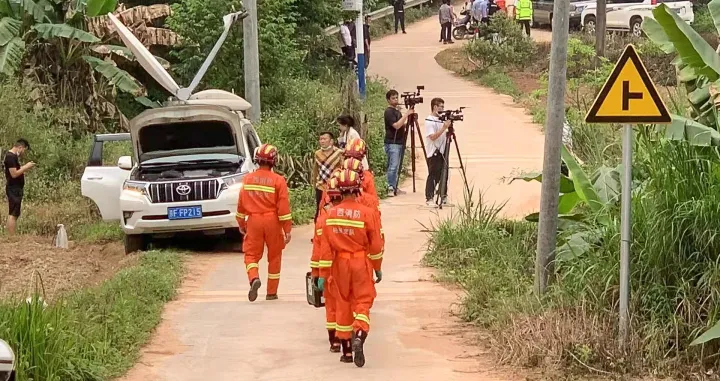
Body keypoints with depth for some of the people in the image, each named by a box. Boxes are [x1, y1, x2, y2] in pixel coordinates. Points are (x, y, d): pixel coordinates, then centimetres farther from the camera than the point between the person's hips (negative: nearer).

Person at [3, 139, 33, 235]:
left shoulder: (12, 156, 15)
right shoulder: (11, 157, -17)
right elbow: (14, 174, -23)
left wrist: (25, 167, 9)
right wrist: (26, 167, -15)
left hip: (15, 189, 11)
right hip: (14, 189, -11)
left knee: (13, 214, 13)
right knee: (13, 214, -10)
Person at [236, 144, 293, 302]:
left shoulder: (247, 179, 0)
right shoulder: (278, 180, -9)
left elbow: (241, 204, 6)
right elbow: (283, 207, -10)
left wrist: (241, 224, 19)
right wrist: (287, 230, -4)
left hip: (253, 220, 1)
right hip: (272, 221, -1)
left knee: (251, 254, 9)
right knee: (274, 256, 12)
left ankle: (254, 278, -20)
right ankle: (271, 292, 17)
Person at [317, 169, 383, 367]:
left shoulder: (331, 213, -4)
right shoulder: (366, 212, -11)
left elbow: (325, 246, -3)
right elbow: (376, 244, -5)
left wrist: (323, 274, 2)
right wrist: (378, 267, 9)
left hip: (340, 264, 2)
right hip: (361, 263, -2)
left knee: (342, 304, 12)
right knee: (362, 302, 3)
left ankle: (346, 350, 17)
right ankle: (359, 336, -24)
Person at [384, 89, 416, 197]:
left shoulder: (397, 111, 19)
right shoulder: (389, 112, -9)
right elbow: (396, 125, -20)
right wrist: (406, 114, -20)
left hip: (400, 143, 9)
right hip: (392, 143, -9)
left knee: (397, 167, 8)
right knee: (393, 166, -13)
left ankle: (395, 188, 11)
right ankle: (390, 188, -14)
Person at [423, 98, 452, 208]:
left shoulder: (440, 119, 13)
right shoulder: (429, 121, -11)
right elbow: (433, 137, -20)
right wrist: (444, 127, -23)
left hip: (442, 151, 8)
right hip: (433, 153, -8)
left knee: (443, 175, 10)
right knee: (433, 176, -6)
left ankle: (443, 198, 17)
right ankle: (429, 199, -2)